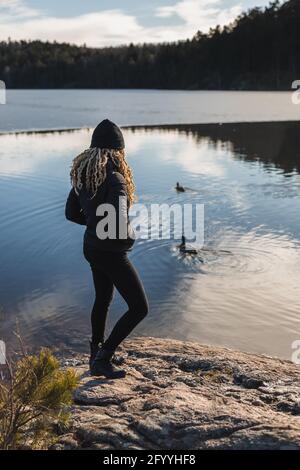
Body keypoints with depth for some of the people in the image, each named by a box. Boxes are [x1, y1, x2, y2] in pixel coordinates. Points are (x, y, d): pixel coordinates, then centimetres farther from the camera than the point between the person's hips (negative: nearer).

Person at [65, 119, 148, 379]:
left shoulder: (83, 175, 0)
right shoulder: (115, 180, -25)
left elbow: (72, 213, 8)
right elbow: (120, 225, -30)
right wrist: (130, 237, -9)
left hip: (91, 248, 9)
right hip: (112, 253, -8)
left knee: (103, 299, 26)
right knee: (139, 308, 4)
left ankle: (96, 354, 41)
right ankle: (103, 358, 8)